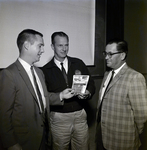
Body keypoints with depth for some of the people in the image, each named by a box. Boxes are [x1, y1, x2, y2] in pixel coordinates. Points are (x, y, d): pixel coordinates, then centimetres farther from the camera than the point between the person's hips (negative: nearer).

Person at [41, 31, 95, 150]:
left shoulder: (78, 63, 3)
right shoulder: (46, 70, -4)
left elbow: (91, 84, 7)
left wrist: (88, 93, -14)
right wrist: (60, 96, -22)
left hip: (80, 115, 2)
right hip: (59, 118, -2)